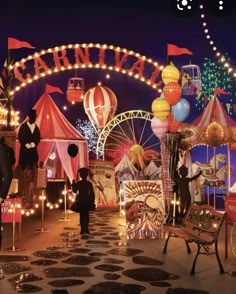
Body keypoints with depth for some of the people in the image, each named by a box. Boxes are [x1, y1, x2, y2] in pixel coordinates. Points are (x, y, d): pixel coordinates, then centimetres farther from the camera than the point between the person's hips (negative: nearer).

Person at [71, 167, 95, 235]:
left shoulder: (78, 183, -8)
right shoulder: (89, 183, -4)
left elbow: (74, 190, 4)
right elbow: (92, 193, -1)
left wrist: (74, 182, 11)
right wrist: (92, 201, 8)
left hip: (80, 201, -1)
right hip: (87, 201, 1)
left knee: (82, 215, 4)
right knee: (86, 215, 7)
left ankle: (83, 229, -1)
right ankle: (86, 229, 5)